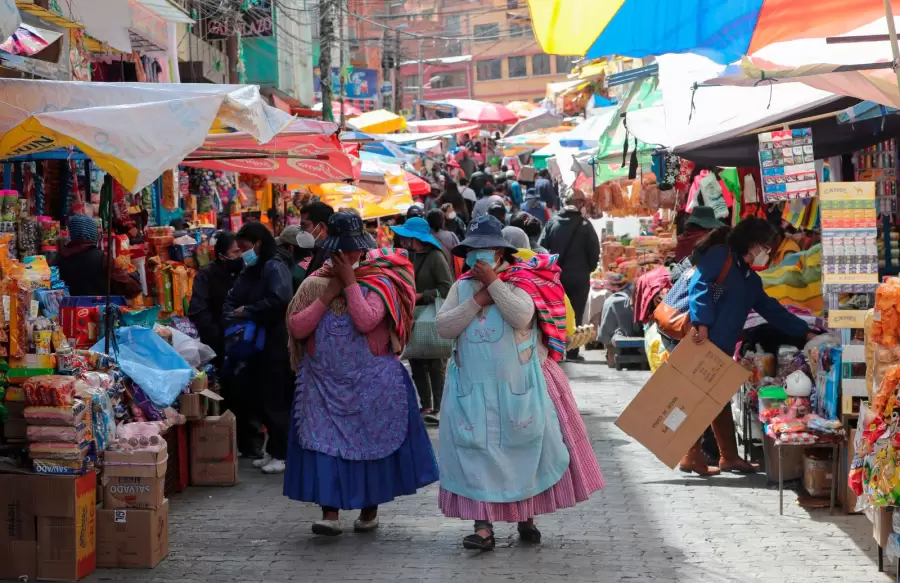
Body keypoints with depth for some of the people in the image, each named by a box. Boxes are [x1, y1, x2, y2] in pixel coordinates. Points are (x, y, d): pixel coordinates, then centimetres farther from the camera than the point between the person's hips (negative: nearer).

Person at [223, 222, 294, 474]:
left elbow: (279, 300, -27)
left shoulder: (275, 267, -12)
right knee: (257, 398, 11)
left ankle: (281, 454, 4)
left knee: (274, 400, -4)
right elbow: (232, 300, 14)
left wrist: (247, 312, -16)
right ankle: (272, 451, 20)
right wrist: (233, 319, -8)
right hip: (255, 344, 9)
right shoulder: (249, 271, 16)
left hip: (274, 345, -9)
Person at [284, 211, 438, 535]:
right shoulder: (315, 284, 6)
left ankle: (370, 508, 21)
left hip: (370, 383, -2)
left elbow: (365, 321, -22)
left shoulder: (378, 283, -4)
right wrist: (327, 295, -11)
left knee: (370, 442, 7)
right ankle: (330, 512, -8)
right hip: (325, 383, 2)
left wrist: (350, 281, -16)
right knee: (324, 442, -7)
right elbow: (297, 328, -5)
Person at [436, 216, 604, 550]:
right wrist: (477, 301, -12)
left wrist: (494, 283, -19)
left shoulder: (519, 281, -4)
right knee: (476, 452, -5)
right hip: (474, 388, 2)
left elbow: (522, 316, -22)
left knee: (525, 447, 6)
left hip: (519, 385, -2)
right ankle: (483, 526, -5)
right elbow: (443, 327, -4)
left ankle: (526, 517, 21)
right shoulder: (461, 287, 7)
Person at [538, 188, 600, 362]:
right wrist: (589, 268, 10)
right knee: (575, 315, 5)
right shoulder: (584, 225, -10)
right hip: (579, 277, -3)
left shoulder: (552, 222, -2)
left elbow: (541, 247, -4)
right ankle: (572, 353, 4)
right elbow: (594, 251, -8)